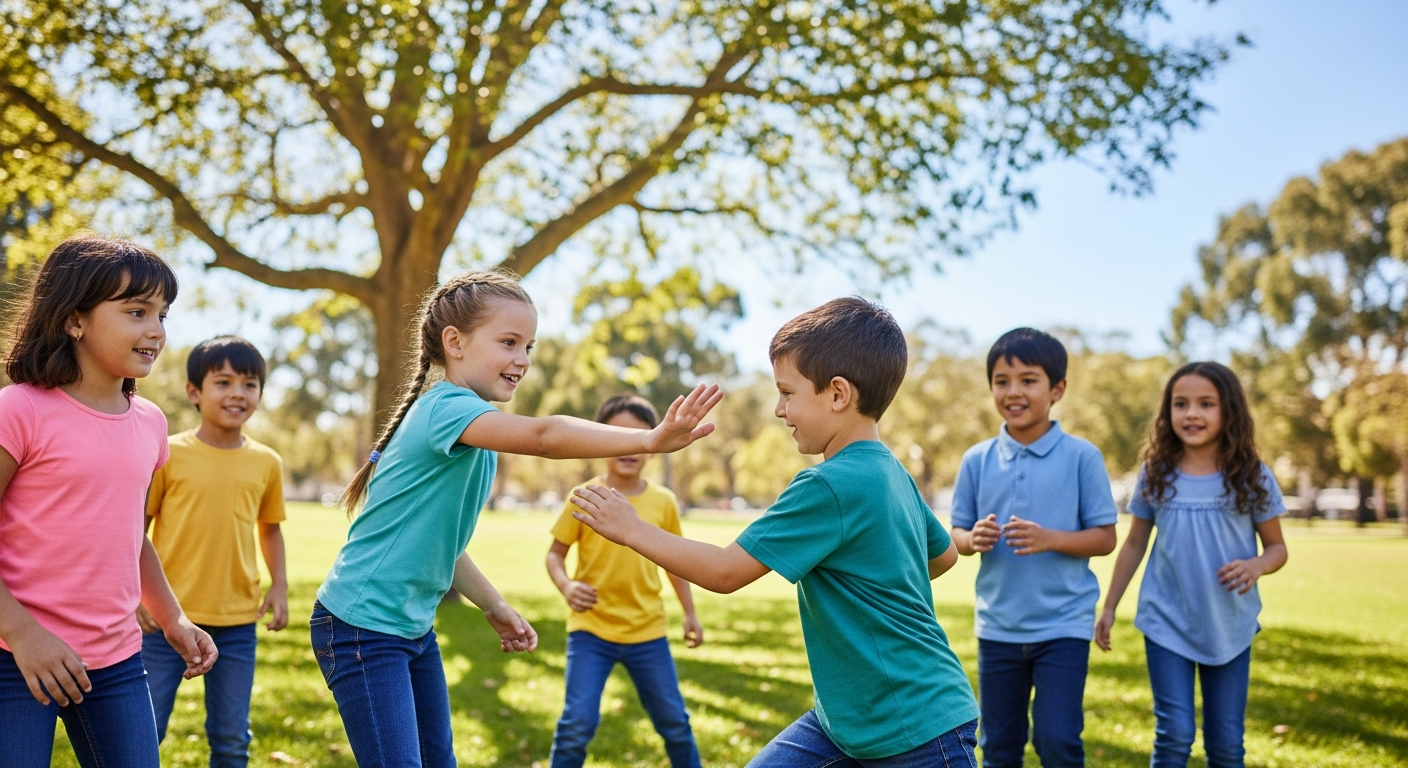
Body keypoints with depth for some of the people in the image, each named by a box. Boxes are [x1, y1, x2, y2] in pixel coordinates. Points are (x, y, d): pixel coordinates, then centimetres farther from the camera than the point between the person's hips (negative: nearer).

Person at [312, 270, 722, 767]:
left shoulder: (478, 437, 10)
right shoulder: (447, 406, -20)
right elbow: (544, 436, -39)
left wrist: (495, 608, 14)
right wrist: (651, 441, -49)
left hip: (413, 627, 10)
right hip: (362, 627, -10)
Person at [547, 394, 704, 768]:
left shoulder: (663, 502, -1)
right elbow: (555, 554, -2)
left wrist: (690, 613, 12)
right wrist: (566, 586, -21)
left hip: (648, 632, 2)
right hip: (591, 630, -2)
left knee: (675, 723, 12)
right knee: (577, 724, -10)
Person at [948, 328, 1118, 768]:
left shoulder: (1081, 457, -7)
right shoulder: (977, 460, 1)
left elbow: (1105, 538, -5)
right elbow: (956, 534, 7)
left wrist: (1050, 539, -22)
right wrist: (974, 539, -16)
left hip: (1063, 624, -3)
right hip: (997, 627, 3)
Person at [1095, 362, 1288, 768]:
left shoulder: (1252, 476, -5)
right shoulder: (1155, 474, -2)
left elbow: (1277, 547, 2)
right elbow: (1134, 544, 8)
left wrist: (1256, 565, -21)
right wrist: (1109, 606, 8)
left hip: (1230, 628, 0)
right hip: (1166, 624, 0)